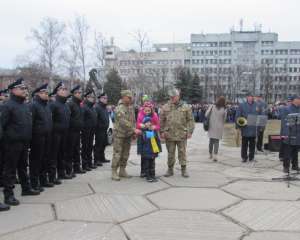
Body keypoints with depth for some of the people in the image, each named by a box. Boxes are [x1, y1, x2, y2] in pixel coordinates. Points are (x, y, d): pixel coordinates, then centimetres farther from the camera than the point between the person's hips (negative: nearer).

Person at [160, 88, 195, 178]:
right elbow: (161, 121, 8)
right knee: (170, 153, 9)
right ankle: (170, 169, 21)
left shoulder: (186, 107, 3)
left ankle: (184, 170, 16)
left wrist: (190, 131, -3)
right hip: (169, 135, 1)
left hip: (182, 135, -1)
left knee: (182, 152, 5)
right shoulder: (165, 107, 5)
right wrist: (162, 131, 2)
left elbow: (190, 120, 4)